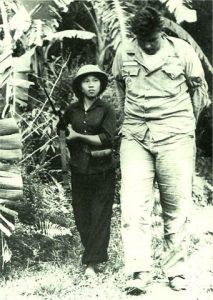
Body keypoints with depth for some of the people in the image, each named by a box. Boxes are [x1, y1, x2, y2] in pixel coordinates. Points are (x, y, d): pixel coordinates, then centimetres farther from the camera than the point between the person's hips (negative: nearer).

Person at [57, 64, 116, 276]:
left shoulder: (106, 110, -2)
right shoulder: (72, 110, 7)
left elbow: (107, 139, -13)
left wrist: (78, 136, -8)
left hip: (102, 170, -3)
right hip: (79, 169, 3)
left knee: (100, 215, -5)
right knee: (81, 215, 3)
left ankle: (92, 262, -4)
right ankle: (93, 252, 17)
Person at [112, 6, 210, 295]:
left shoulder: (183, 51, -2)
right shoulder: (124, 52, 3)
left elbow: (199, 90, 10)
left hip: (176, 137, -1)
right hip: (135, 137, 2)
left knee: (177, 207, 0)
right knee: (133, 206, -10)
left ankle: (176, 271, 11)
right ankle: (138, 274, -10)